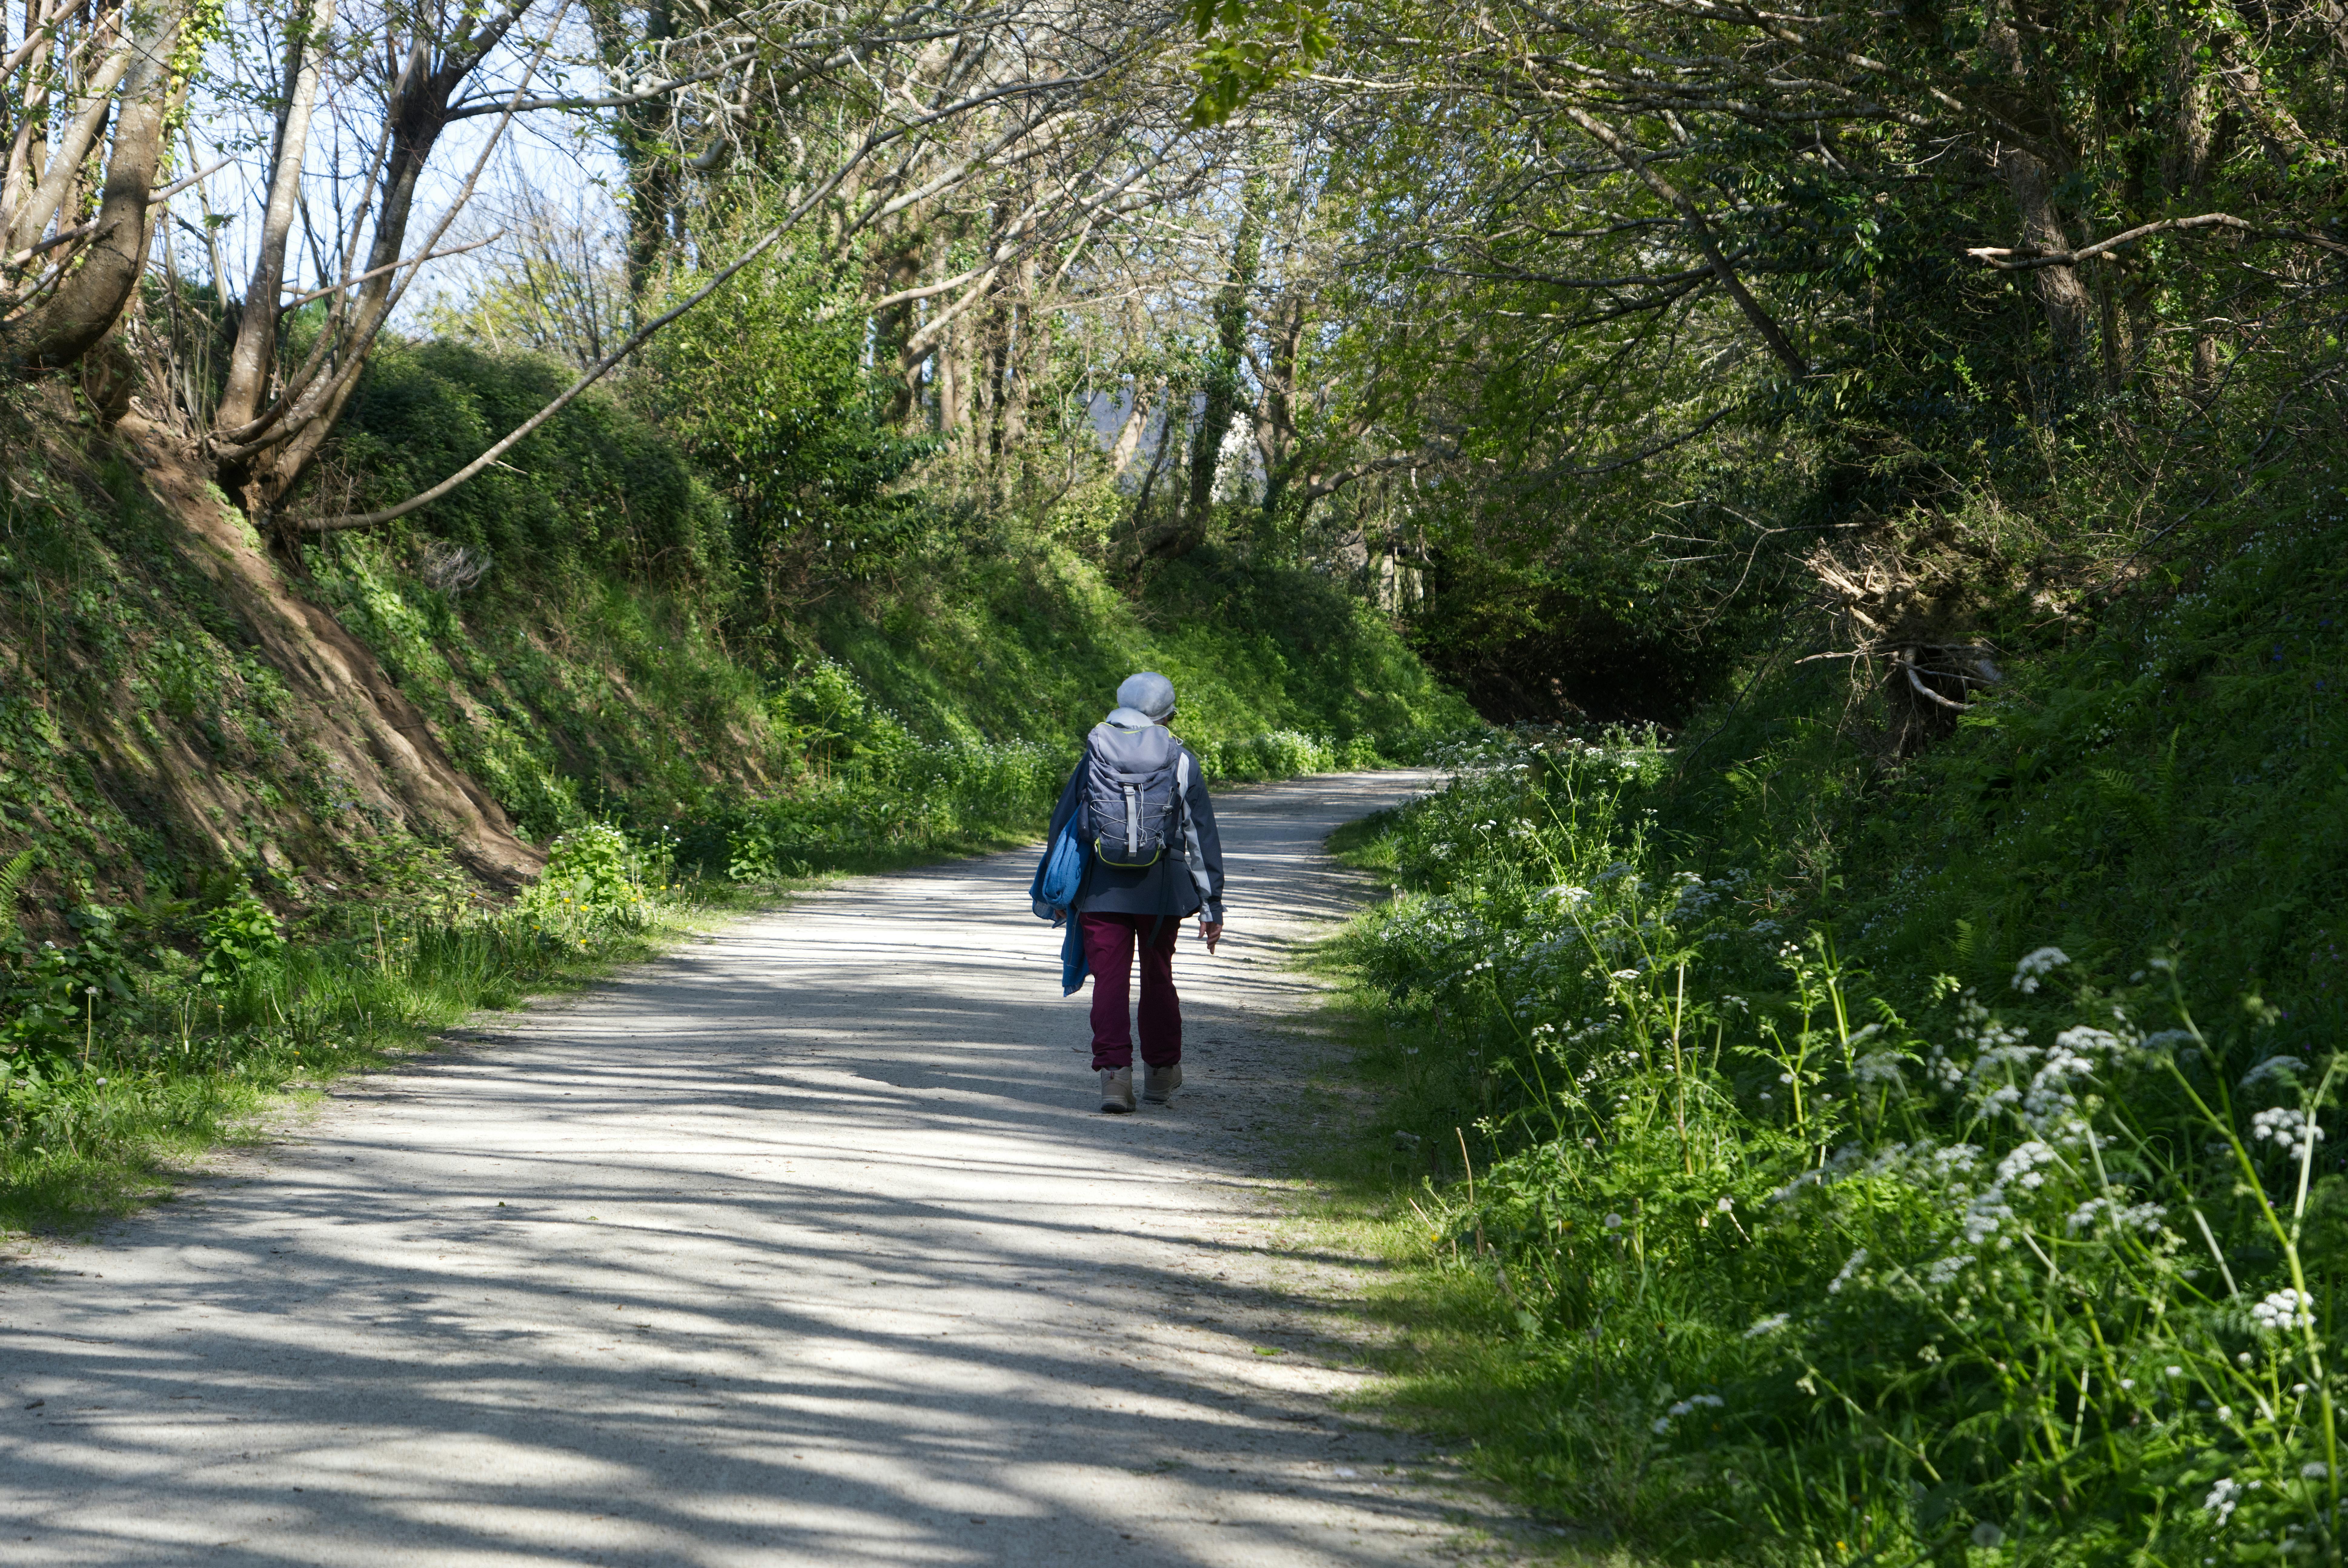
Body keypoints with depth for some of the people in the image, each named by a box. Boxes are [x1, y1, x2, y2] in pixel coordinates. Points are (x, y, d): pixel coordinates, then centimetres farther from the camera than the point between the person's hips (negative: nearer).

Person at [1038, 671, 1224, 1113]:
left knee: (1110, 981, 0)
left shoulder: (1094, 757, 5)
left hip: (1102, 889, 0)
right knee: (1158, 979, 15)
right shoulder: (1181, 761, 2)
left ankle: (1114, 1072, -13)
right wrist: (1211, 907, 5)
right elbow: (1203, 836, 2)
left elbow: (1062, 824, 9)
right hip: (1161, 888, 0)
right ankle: (1160, 1073, 24)